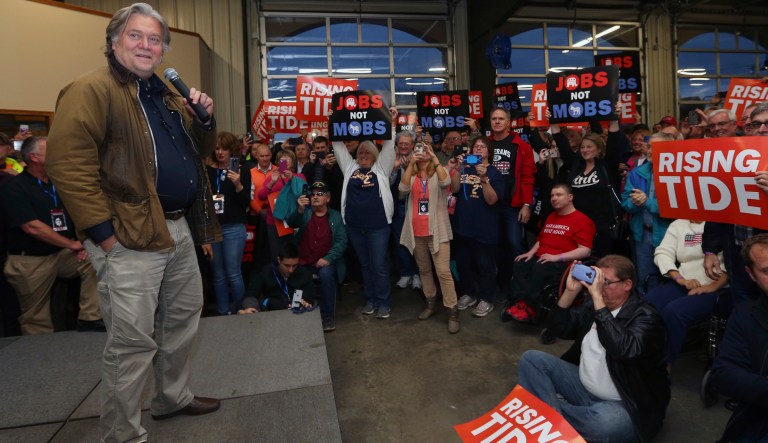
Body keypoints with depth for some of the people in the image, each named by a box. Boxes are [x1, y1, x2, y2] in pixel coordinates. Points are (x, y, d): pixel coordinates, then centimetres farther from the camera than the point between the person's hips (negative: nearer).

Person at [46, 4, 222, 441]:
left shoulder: (169, 95, 17)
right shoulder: (91, 89, -10)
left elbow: (199, 151, 21)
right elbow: (68, 164, -19)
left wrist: (206, 118, 1)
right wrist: (102, 231, -21)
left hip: (179, 228, 9)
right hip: (130, 237, -9)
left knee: (184, 318, 19)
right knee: (134, 340, -1)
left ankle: (174, 397, 39)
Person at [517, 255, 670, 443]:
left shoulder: (645, 317, -16)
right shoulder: (595, 307, 5)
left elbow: (624, 350, -36)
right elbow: (559, 328, 7)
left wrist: (597, 296, -34)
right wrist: (571, 291, -9)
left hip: (626, 404, -7)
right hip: (584, 388, 7)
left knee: (602, 423, -41)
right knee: (531, 359, -5)